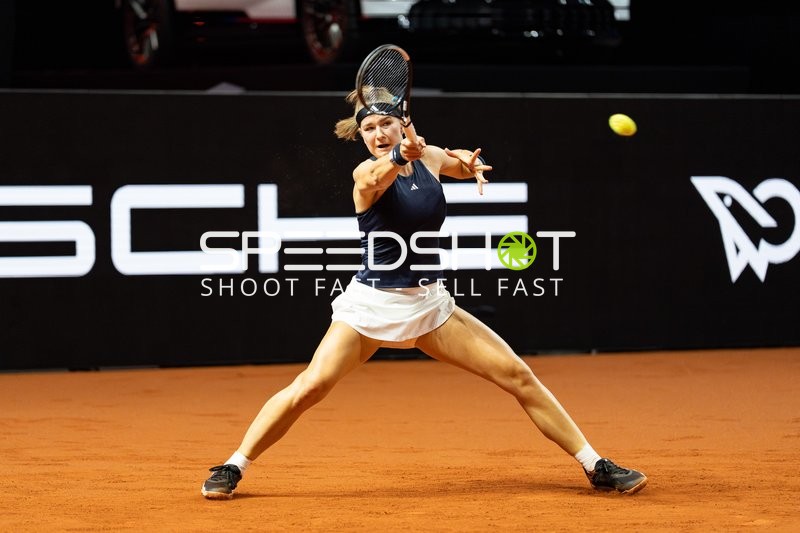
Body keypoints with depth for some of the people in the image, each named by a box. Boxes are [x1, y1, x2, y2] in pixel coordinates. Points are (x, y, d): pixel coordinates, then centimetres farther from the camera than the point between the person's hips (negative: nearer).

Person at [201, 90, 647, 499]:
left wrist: (472, 163, -2)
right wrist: (400, 156, -63)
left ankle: (595, 467, 4)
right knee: (311, 387, -19)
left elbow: (467, 163, 23)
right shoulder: (367, 174, -14)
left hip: (430, 304, 4)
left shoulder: (428, 157, 0)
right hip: (373, 302, -4)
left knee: (518, 376, -4)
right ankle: (234, 469, -3)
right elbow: (375, 178, -40)